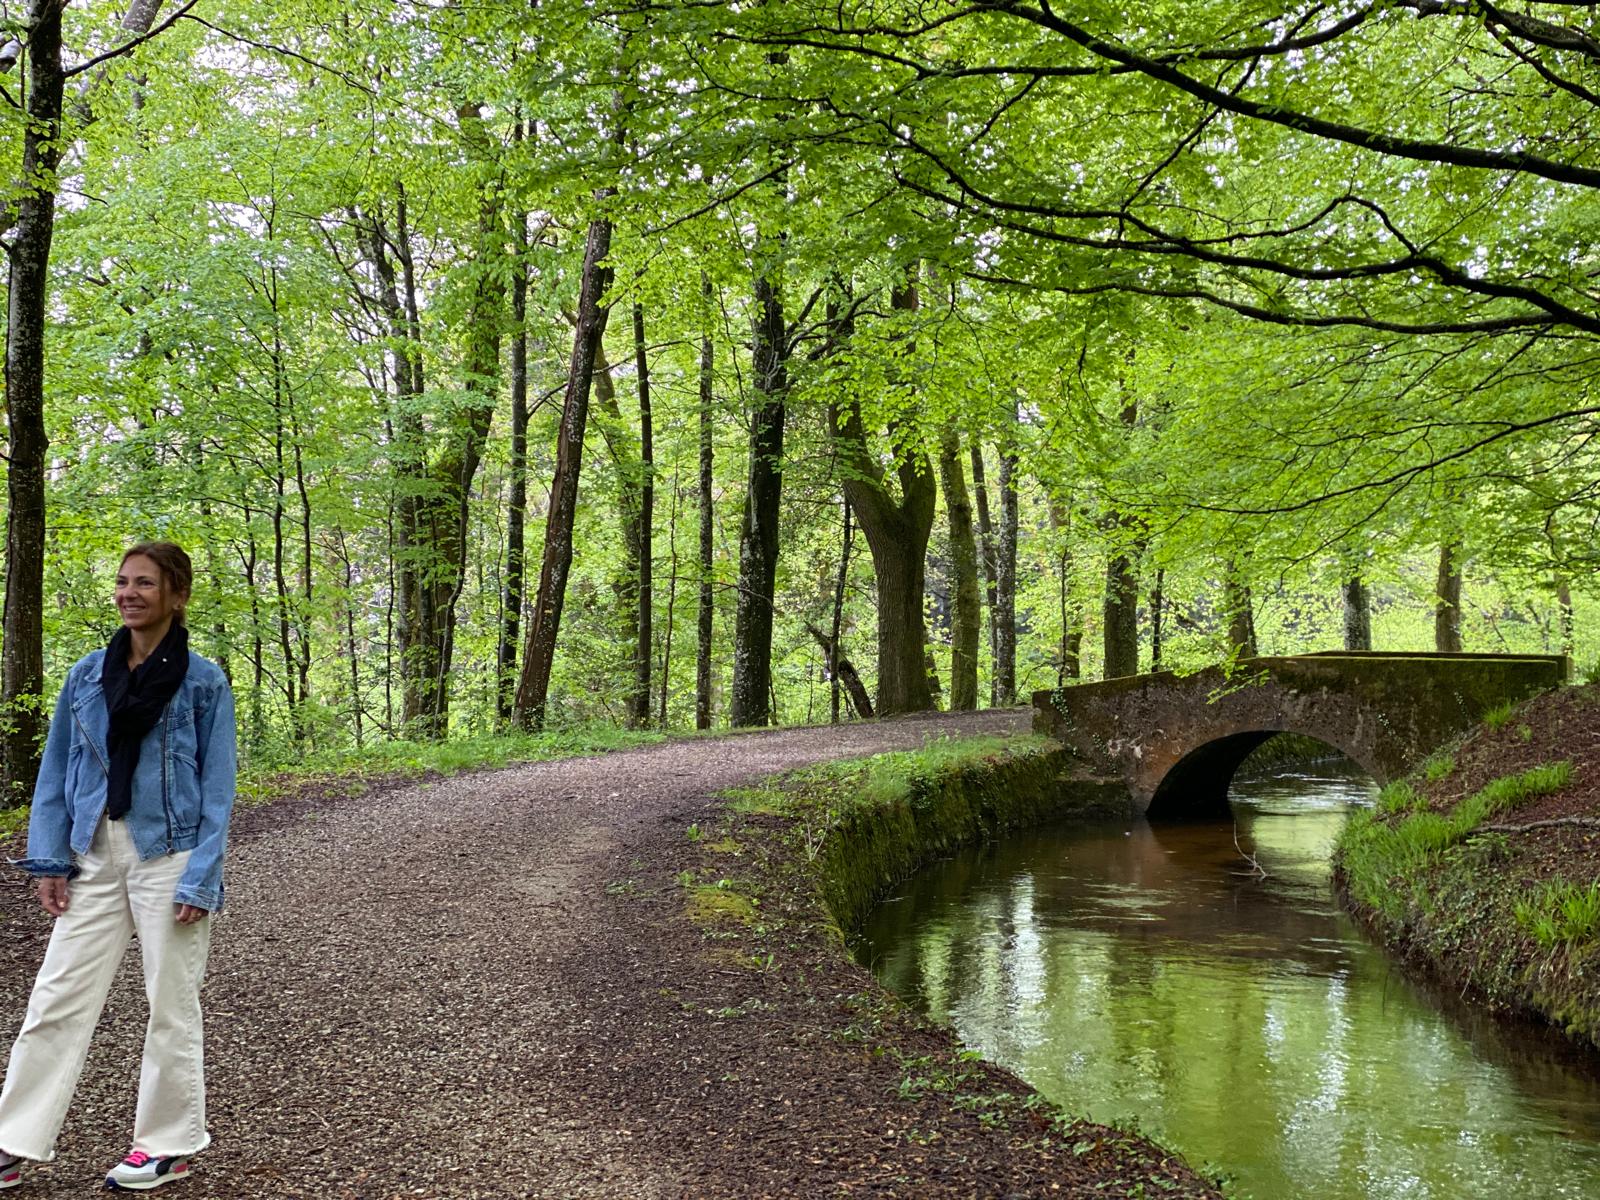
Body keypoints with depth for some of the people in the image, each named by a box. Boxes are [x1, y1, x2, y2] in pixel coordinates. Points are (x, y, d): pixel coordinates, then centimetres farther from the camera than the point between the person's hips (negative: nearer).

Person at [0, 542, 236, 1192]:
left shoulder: (204, 681, -5)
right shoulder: (88, 675, 7)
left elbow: (218, 784, -6)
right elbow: (56, 770, 10)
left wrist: (201, 878, -12)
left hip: (169, 855, -4)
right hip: (95, 854, 4)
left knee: (170, 1003, 5)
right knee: (56, 998, 4)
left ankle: (168, 1144, 18)